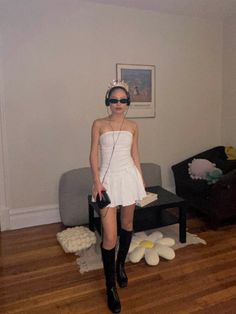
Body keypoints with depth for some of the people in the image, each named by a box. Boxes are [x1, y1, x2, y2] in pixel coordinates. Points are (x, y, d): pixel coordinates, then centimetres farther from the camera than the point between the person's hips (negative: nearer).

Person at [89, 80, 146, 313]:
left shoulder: (132, 126, 8)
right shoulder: (99, 124, -1)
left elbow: (135, 155, 11)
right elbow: (94, 155, -4)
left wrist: (142, 181, 11)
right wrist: (97, 182, -14)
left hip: (129, 176, 4)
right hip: (108, 178, -3)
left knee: (127, 224, 17)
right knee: (109, 236, -5)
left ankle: (120, 265, 41)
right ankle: (110, 287, 13)